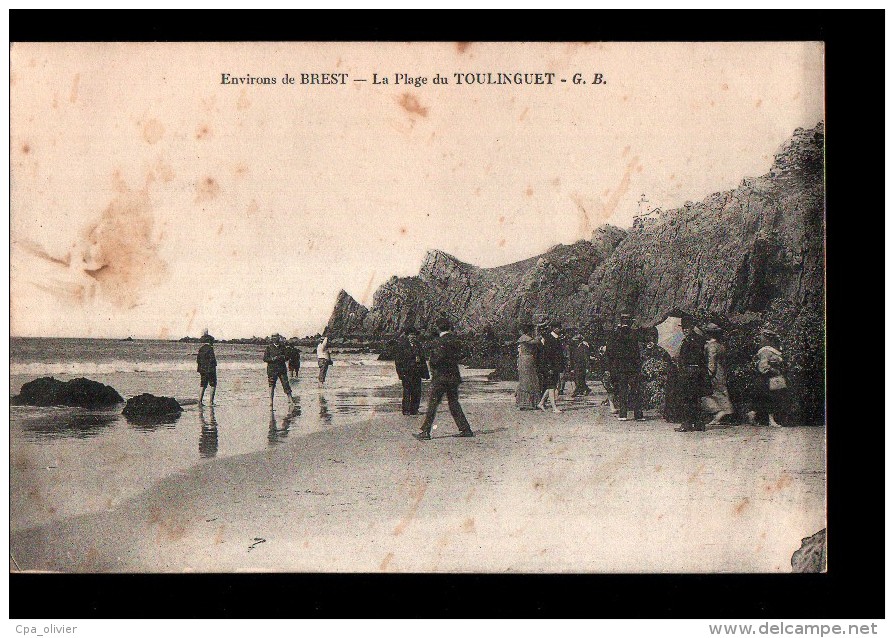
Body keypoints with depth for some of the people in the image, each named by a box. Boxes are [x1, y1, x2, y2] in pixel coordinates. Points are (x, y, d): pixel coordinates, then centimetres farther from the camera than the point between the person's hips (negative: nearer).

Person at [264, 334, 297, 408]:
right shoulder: (268, 348, -1)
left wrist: (283, 357, -9)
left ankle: (291, 401, 2)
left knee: (286, 384, -1)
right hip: (272, 369, -2)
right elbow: (265, 358, -6)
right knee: (272, 386, 1)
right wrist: (273, 358, -20)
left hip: (282, 369, 2)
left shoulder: (282, 347, 9)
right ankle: (271, 402, 8)